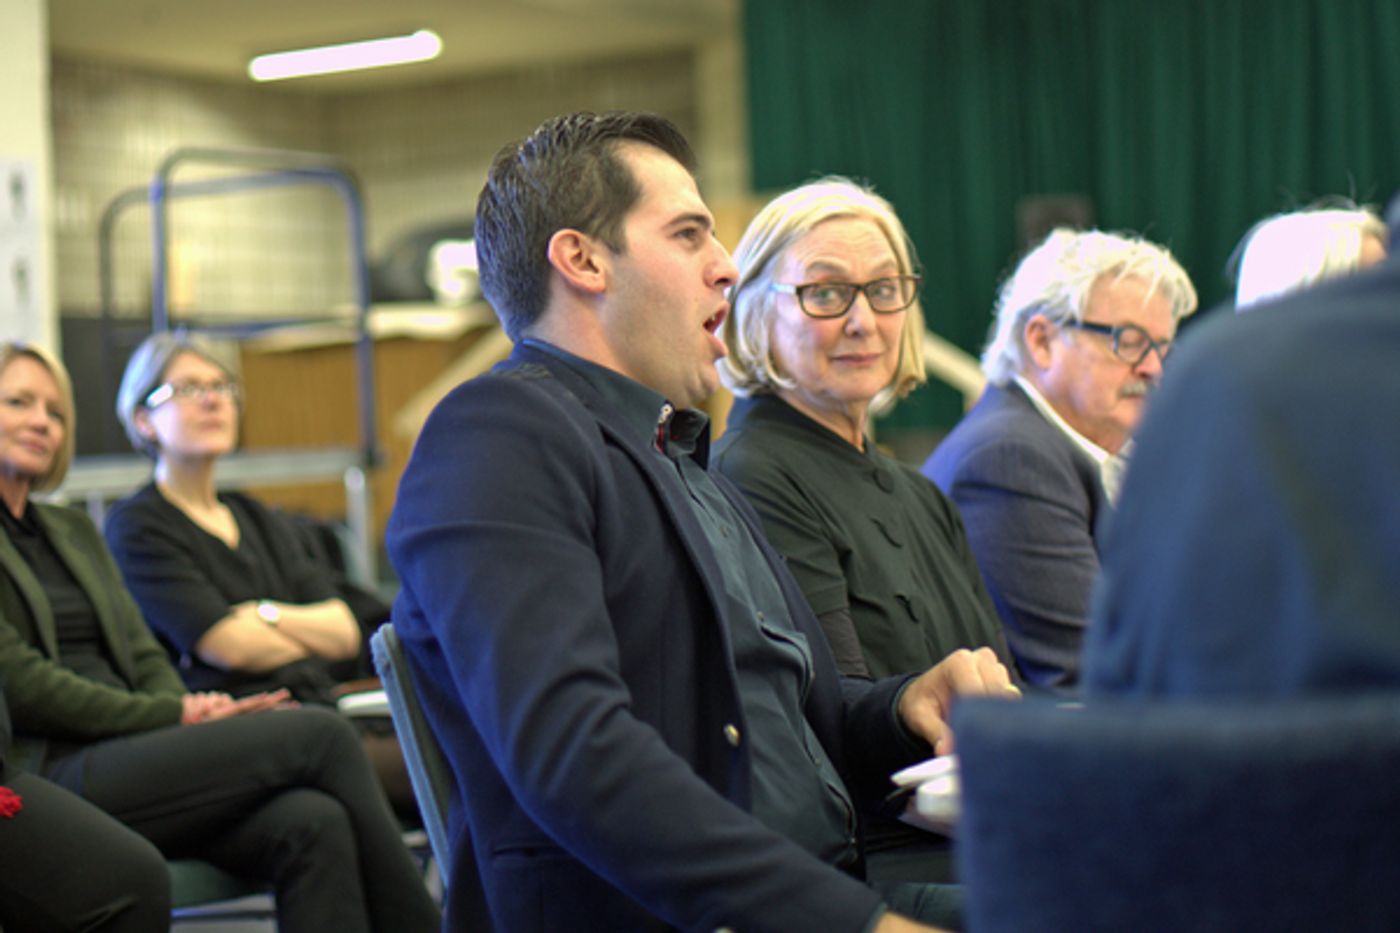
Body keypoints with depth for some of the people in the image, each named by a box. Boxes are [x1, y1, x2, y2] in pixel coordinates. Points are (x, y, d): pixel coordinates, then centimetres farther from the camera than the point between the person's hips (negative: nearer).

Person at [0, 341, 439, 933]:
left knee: (312, 822, -25)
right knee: (319, 735, -19)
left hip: (131, 755, 7)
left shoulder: (74, 531, 26)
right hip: (51, 770, -7)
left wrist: (192, 709, -3)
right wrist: (178, 715, -11)